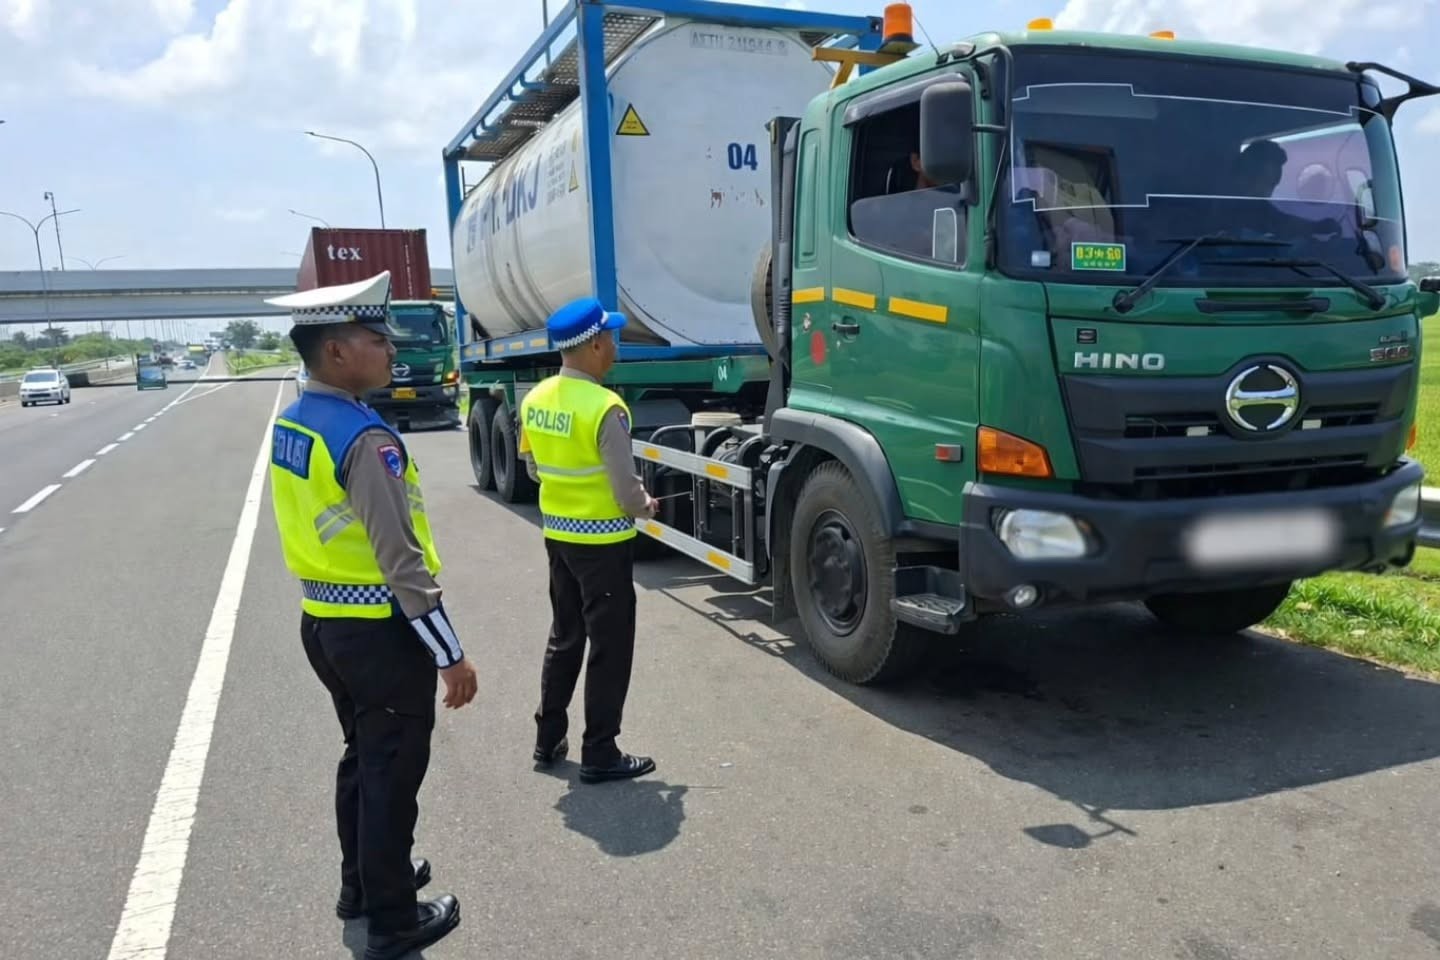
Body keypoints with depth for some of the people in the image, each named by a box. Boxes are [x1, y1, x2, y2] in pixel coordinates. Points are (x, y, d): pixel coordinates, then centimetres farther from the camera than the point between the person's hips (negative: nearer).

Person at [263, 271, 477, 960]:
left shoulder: (288, 426, 5)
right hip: (380, 631, -9)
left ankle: (361, 883, 42)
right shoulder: (367, 439, -24)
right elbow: (401, 561, -25)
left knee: (360, 757, 24)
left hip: (322, 622, 9)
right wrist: (450, 653, -19)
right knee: (391, 772, 6)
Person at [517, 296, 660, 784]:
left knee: (564, 637, 21)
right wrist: (646, 506, -1)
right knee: (609, 647, 5)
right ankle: (599, 754, 14)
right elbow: (627, 495, -22)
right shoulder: (605, 408, -23)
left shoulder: (534, 400, 0)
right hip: (603, 542, -7)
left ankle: (548, 738, 31)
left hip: (557, 535, 8)